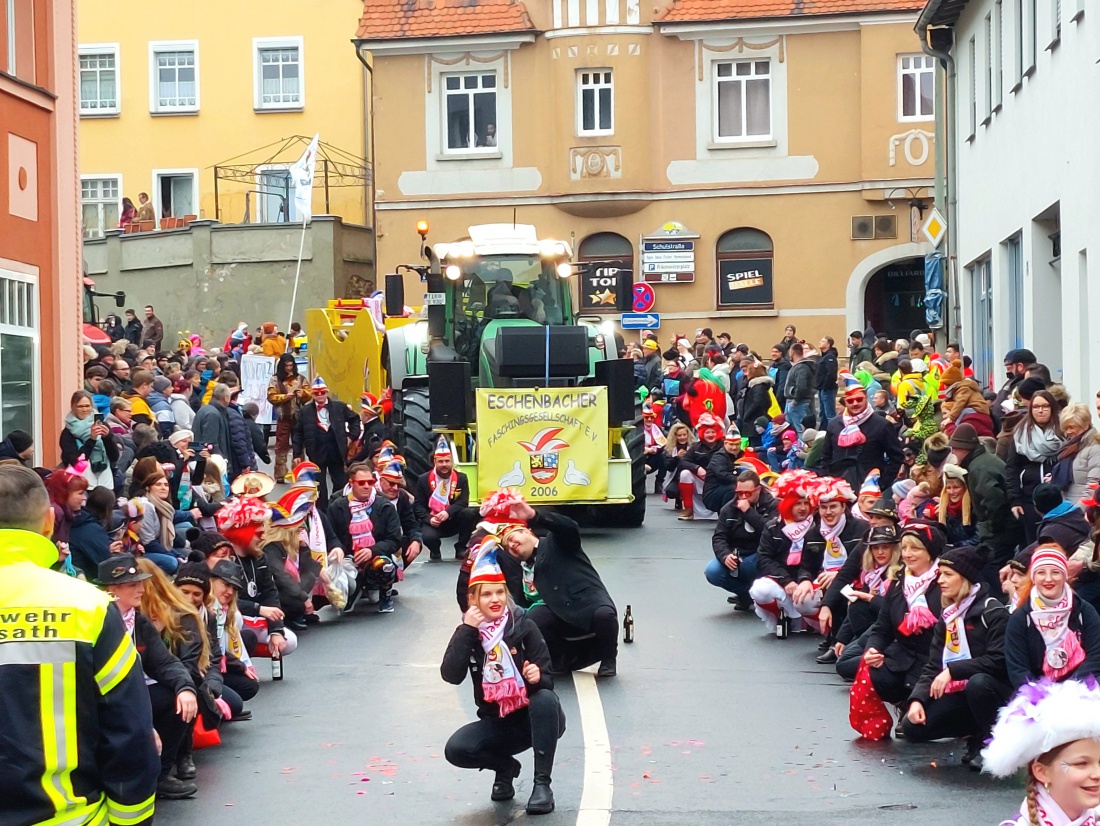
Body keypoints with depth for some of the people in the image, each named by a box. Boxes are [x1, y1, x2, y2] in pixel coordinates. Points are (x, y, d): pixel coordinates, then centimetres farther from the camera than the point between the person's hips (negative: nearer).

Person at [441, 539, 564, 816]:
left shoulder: (523, 626, -10)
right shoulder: (468, 632, -4)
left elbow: (548, 680, -13)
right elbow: (451, 675, -20)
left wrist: (537, 676, -37)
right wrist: (466, 630, -24)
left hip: (534, 718, -2)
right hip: (497, 722, 2)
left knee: (545, 699, -35)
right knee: (456, 749, -24)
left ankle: (542, 782, -24)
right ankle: (505, 766, 8)